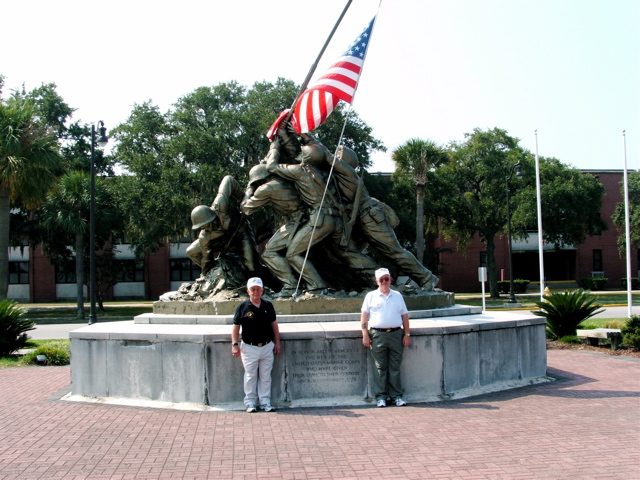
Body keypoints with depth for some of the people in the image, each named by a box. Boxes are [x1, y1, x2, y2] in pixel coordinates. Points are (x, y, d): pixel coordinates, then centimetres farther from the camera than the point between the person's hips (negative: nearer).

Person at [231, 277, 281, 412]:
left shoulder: (268, 305, 5)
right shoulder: (243, 307, -5)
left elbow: (274, 324, 13)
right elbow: (236, 326, -1)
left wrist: (277, 342, 9)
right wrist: (234, 344, -8)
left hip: (267, 346, 3)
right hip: (249, 348, -3)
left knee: (266, 376, 9)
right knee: (250, 376, 6)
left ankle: (265, 401, 18)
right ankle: (250, 402, 16)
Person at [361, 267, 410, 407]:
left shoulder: (397, 296, 14)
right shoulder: (371, 296, 7)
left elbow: (404, 316, 15)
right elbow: (364, 316, 5)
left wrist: (407, 334, 8)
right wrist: (365, 335, -3)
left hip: (396, 334, 2)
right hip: (378, 335, -2)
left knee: (395, 367, 3)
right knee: (380, 367, 1)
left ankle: (397, 396, 9)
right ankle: (381, 396, 7)